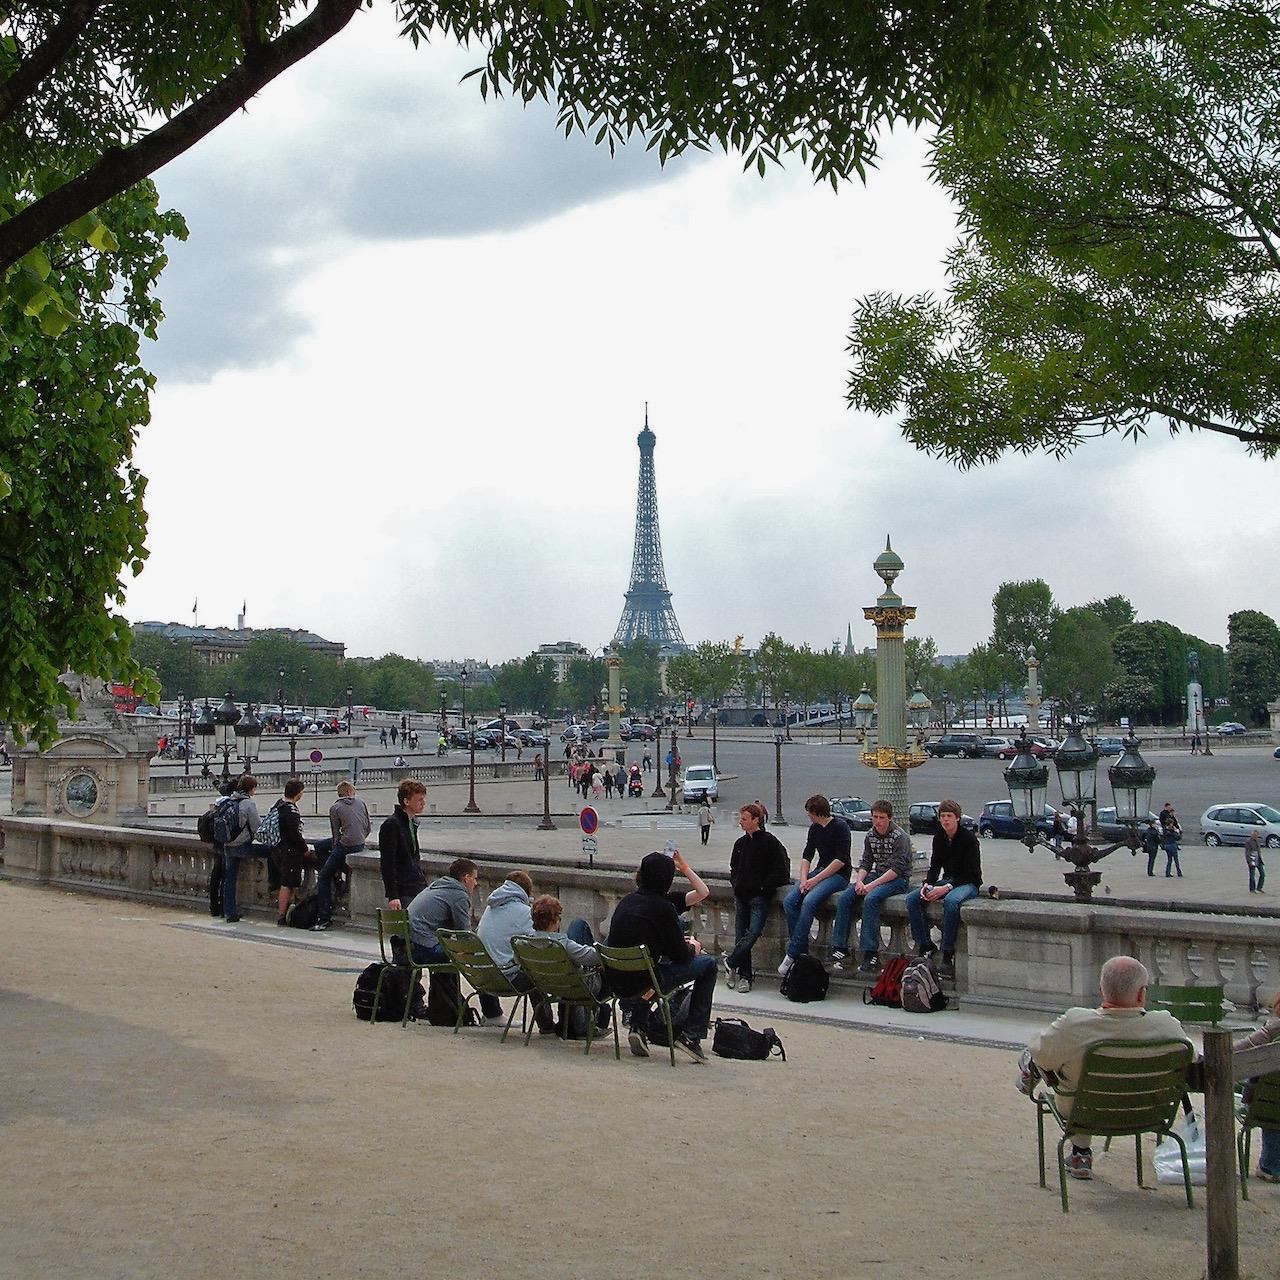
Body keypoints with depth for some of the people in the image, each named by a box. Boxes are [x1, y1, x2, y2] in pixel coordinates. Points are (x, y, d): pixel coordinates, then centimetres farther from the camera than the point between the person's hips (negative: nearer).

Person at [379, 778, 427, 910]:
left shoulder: (412, 824, 15)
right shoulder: (391, 825, -12)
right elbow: (388, 864, -16)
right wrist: (392, 896, -19)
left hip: (418, 889, 8)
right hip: (404, 893, -8)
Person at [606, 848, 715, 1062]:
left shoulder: (628, 900, 11)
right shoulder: (662, 907, -12)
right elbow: (681, 956, -5)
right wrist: (694, 948, 15)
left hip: (619, 982, 7)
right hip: (641, 982, -7)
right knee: (708, 965, 8)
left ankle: (637, 1027, 25)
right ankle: (691, 1035, 6)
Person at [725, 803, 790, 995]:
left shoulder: (770, 842, -6)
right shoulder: (740, 843, 13)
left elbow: (780, 870, -8)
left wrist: (763, 886, -9)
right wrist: (736, 883, 8)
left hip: (760, 896, -6)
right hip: (741, 895, 6)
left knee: (753, 932, -17)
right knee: (740, 935, 2)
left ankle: (731, 963, -1)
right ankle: (744, 976, 7)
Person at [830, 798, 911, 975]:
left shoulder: (900, 837, -13)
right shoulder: (870, 836, 8)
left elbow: (897, 869, -19)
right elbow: (866, 863, 10)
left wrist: (872, 885, -24)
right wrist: (859, 881, -11)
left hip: (898, 880, -7)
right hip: (877, 875, 7)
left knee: (870, 899, -34)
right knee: (844, 898, -14)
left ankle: (871, 953, -32)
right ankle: (840, 948, -11)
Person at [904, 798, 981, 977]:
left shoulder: (968, 838, -12)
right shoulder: (939, 839, 8)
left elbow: (970, 872, -16)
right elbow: (935, 866, 10)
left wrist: (947, 887, -26)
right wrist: (927, 884, -12)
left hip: (968, 883, -7)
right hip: (947, 881, 7)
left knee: (951, 901, -39)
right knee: (912, 899, -13)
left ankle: (948, 954, -31)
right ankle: (926, 946, -11)